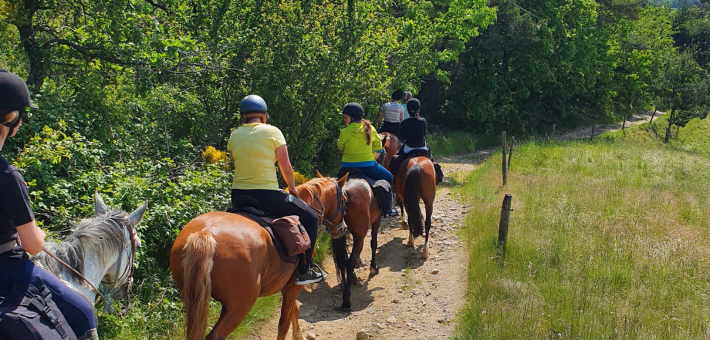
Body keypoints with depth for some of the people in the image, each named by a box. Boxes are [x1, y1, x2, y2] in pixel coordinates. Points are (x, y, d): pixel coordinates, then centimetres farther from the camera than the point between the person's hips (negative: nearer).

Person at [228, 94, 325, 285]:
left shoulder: (233, 136, 6)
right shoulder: (272, 132, -4)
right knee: (310, 219, 10)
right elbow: (286, 168, -2)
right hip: (267, 196, -5)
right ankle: (303, 271, 8)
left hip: (238, 196, 5)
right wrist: (292, 188, 14)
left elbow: (237, 165, 14)